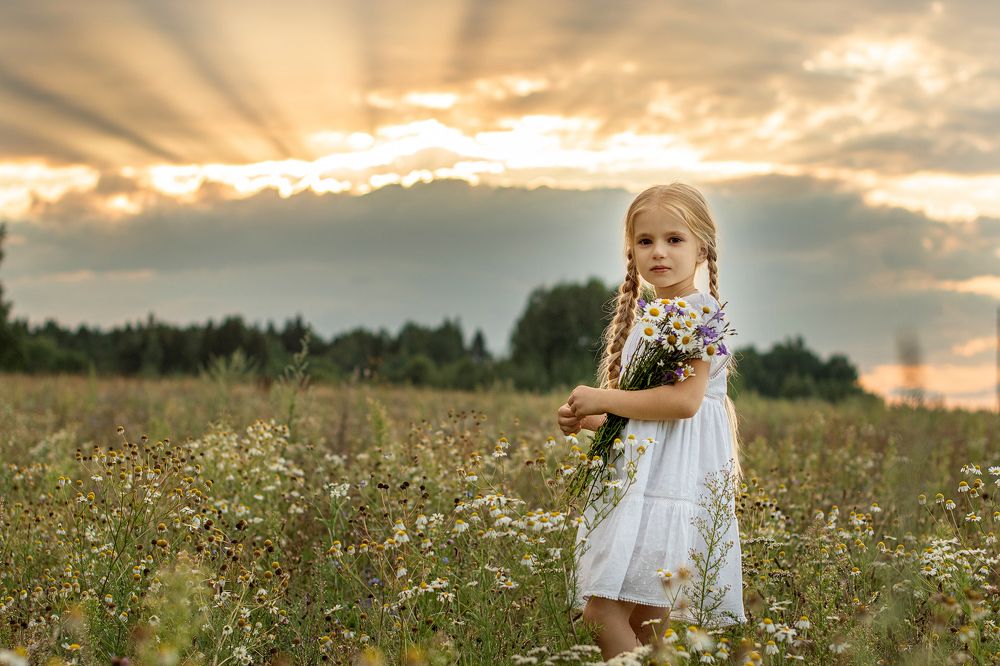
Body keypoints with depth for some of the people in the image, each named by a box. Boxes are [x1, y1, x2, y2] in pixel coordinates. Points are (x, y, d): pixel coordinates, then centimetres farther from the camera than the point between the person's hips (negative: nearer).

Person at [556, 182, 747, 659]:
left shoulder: (698, 312, -8)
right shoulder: (640, 320, 18)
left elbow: (684, 401, -20)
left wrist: (603, 399, -12)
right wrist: (586, 419, 8)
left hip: (672, 485, -9)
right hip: (636, 478, 9)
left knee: (603, 611, -16)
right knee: (641, 623, 7)